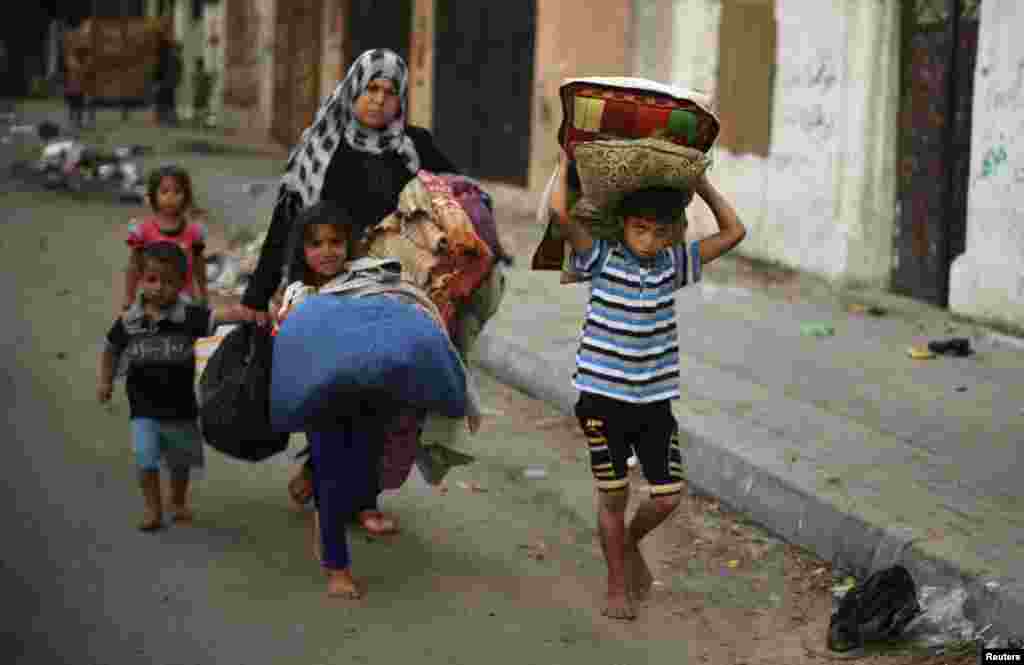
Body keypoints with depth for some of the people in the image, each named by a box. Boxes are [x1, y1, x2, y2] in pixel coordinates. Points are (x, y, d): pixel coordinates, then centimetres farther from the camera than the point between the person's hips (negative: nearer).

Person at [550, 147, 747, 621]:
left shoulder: (673, 263, 3)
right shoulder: (601, 259, -7)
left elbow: (733, 232, 8)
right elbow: (560, 210, -21)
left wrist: (700, 183, 9)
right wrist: (568, 164, -7)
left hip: (656, 399, 3)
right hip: (603, 398, -3)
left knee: (667, 496, 3)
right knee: (614, 496, 5)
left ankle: (630, 542, 34)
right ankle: (618, 587, 22)